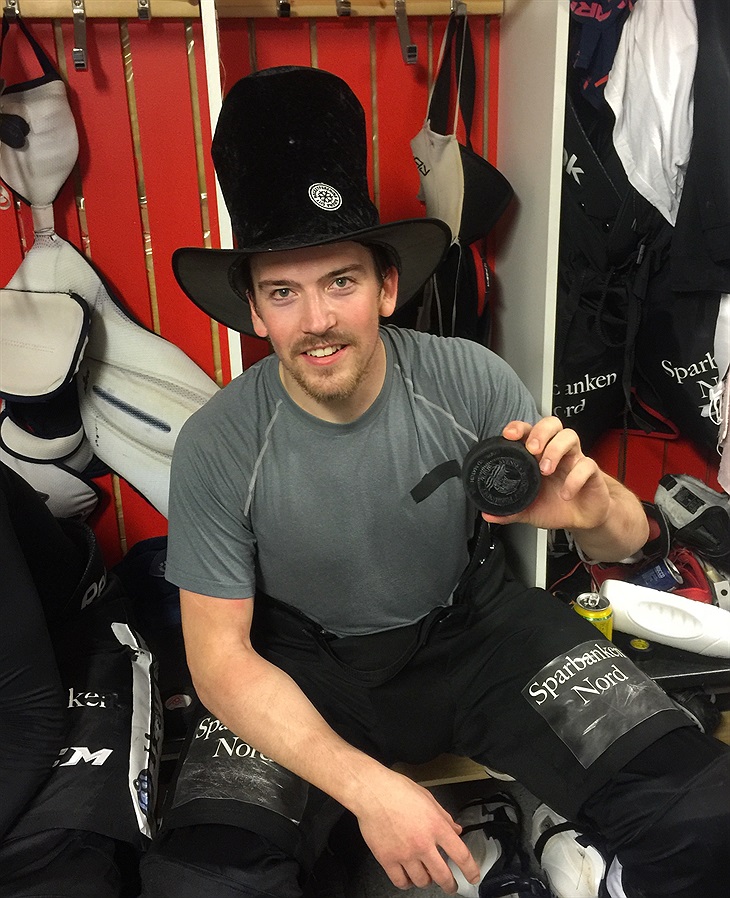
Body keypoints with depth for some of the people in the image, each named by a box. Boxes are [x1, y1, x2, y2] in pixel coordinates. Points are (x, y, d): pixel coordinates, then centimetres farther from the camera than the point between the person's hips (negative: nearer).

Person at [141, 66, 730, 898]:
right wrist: (366, 785, -24)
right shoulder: (217, 448, -19)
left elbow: (626, 539, -9)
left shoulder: (470, 381, -18)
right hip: (302, 661, 0)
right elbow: (221, 656, -12)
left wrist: (596, 508, -35)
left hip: (472, 622, 1)